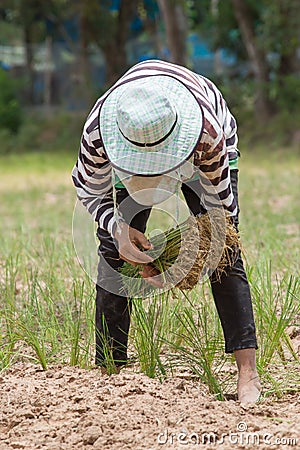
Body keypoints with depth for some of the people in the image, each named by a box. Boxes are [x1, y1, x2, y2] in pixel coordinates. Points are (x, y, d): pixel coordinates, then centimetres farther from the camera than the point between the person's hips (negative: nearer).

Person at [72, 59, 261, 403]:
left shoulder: (207, 131, -45)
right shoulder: (97, 130, -40)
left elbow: (219, 202, -28)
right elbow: (91, 191, -20)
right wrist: (119, 229, -38)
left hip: (204, 159, -2)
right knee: (113, 252, -9)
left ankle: (248, 374, -16)